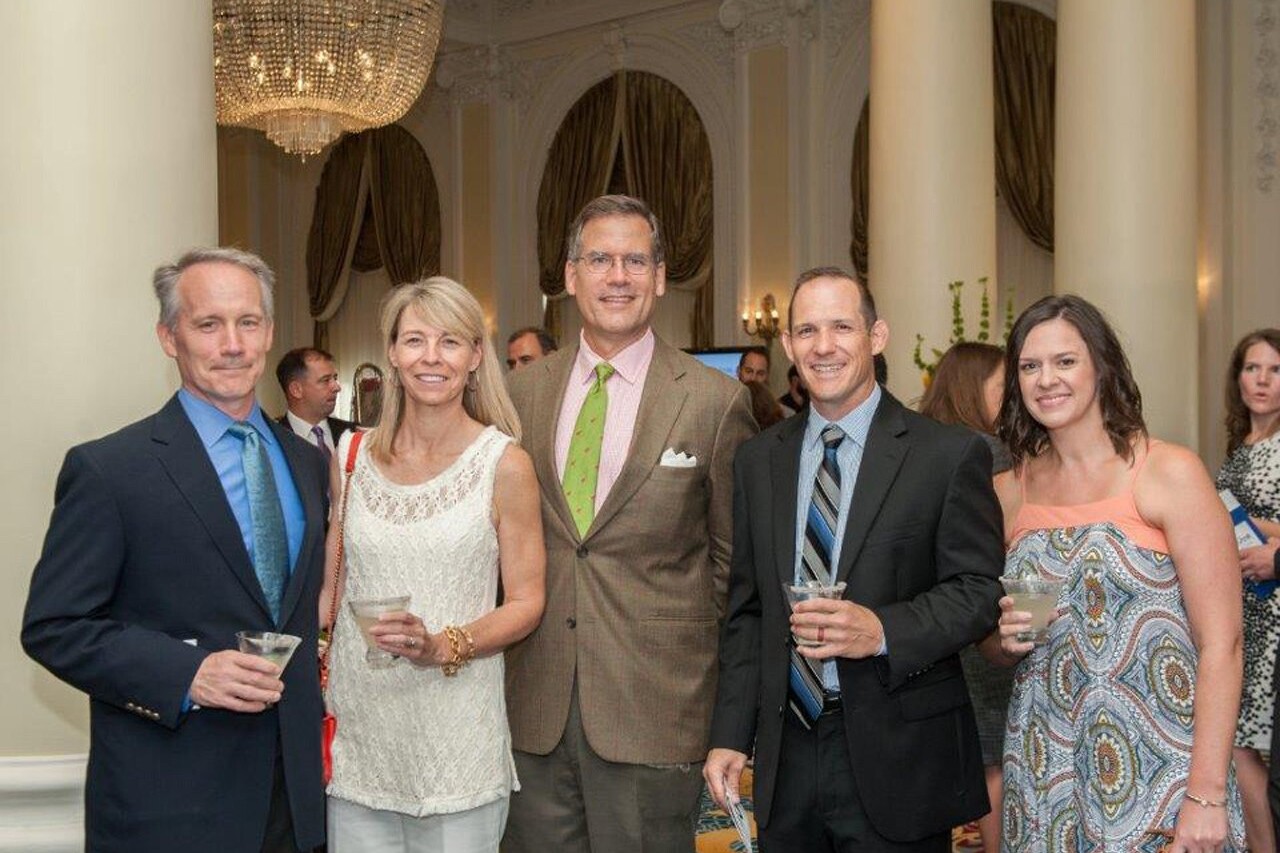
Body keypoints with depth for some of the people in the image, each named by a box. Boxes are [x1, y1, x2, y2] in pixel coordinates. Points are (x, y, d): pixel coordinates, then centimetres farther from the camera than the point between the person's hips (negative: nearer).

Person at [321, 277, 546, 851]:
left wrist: (441, 646, -18)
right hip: (356, 727, 3)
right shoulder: (351, 456, 5)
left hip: (456, 735, -3)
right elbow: (330, 585, 13)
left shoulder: (505, 464, -5)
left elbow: (526, 602, -3)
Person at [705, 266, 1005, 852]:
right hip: (786, 756, 4)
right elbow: (744, 610, 11)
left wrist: (883, 631, -22)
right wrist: (731, 735, 4)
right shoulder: (758, 459, 9)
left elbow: (980, 591, -6)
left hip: (897, 760, -3)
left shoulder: (951, 455, -4)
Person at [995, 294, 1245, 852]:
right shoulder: (1008, 491, 5)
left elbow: (1221, 644, -12)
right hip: (1043, 774, 4)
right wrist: (1007, 637, -6)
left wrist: (1207, 795, -18)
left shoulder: (1169, 472, -8)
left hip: (1157, 765, -4)